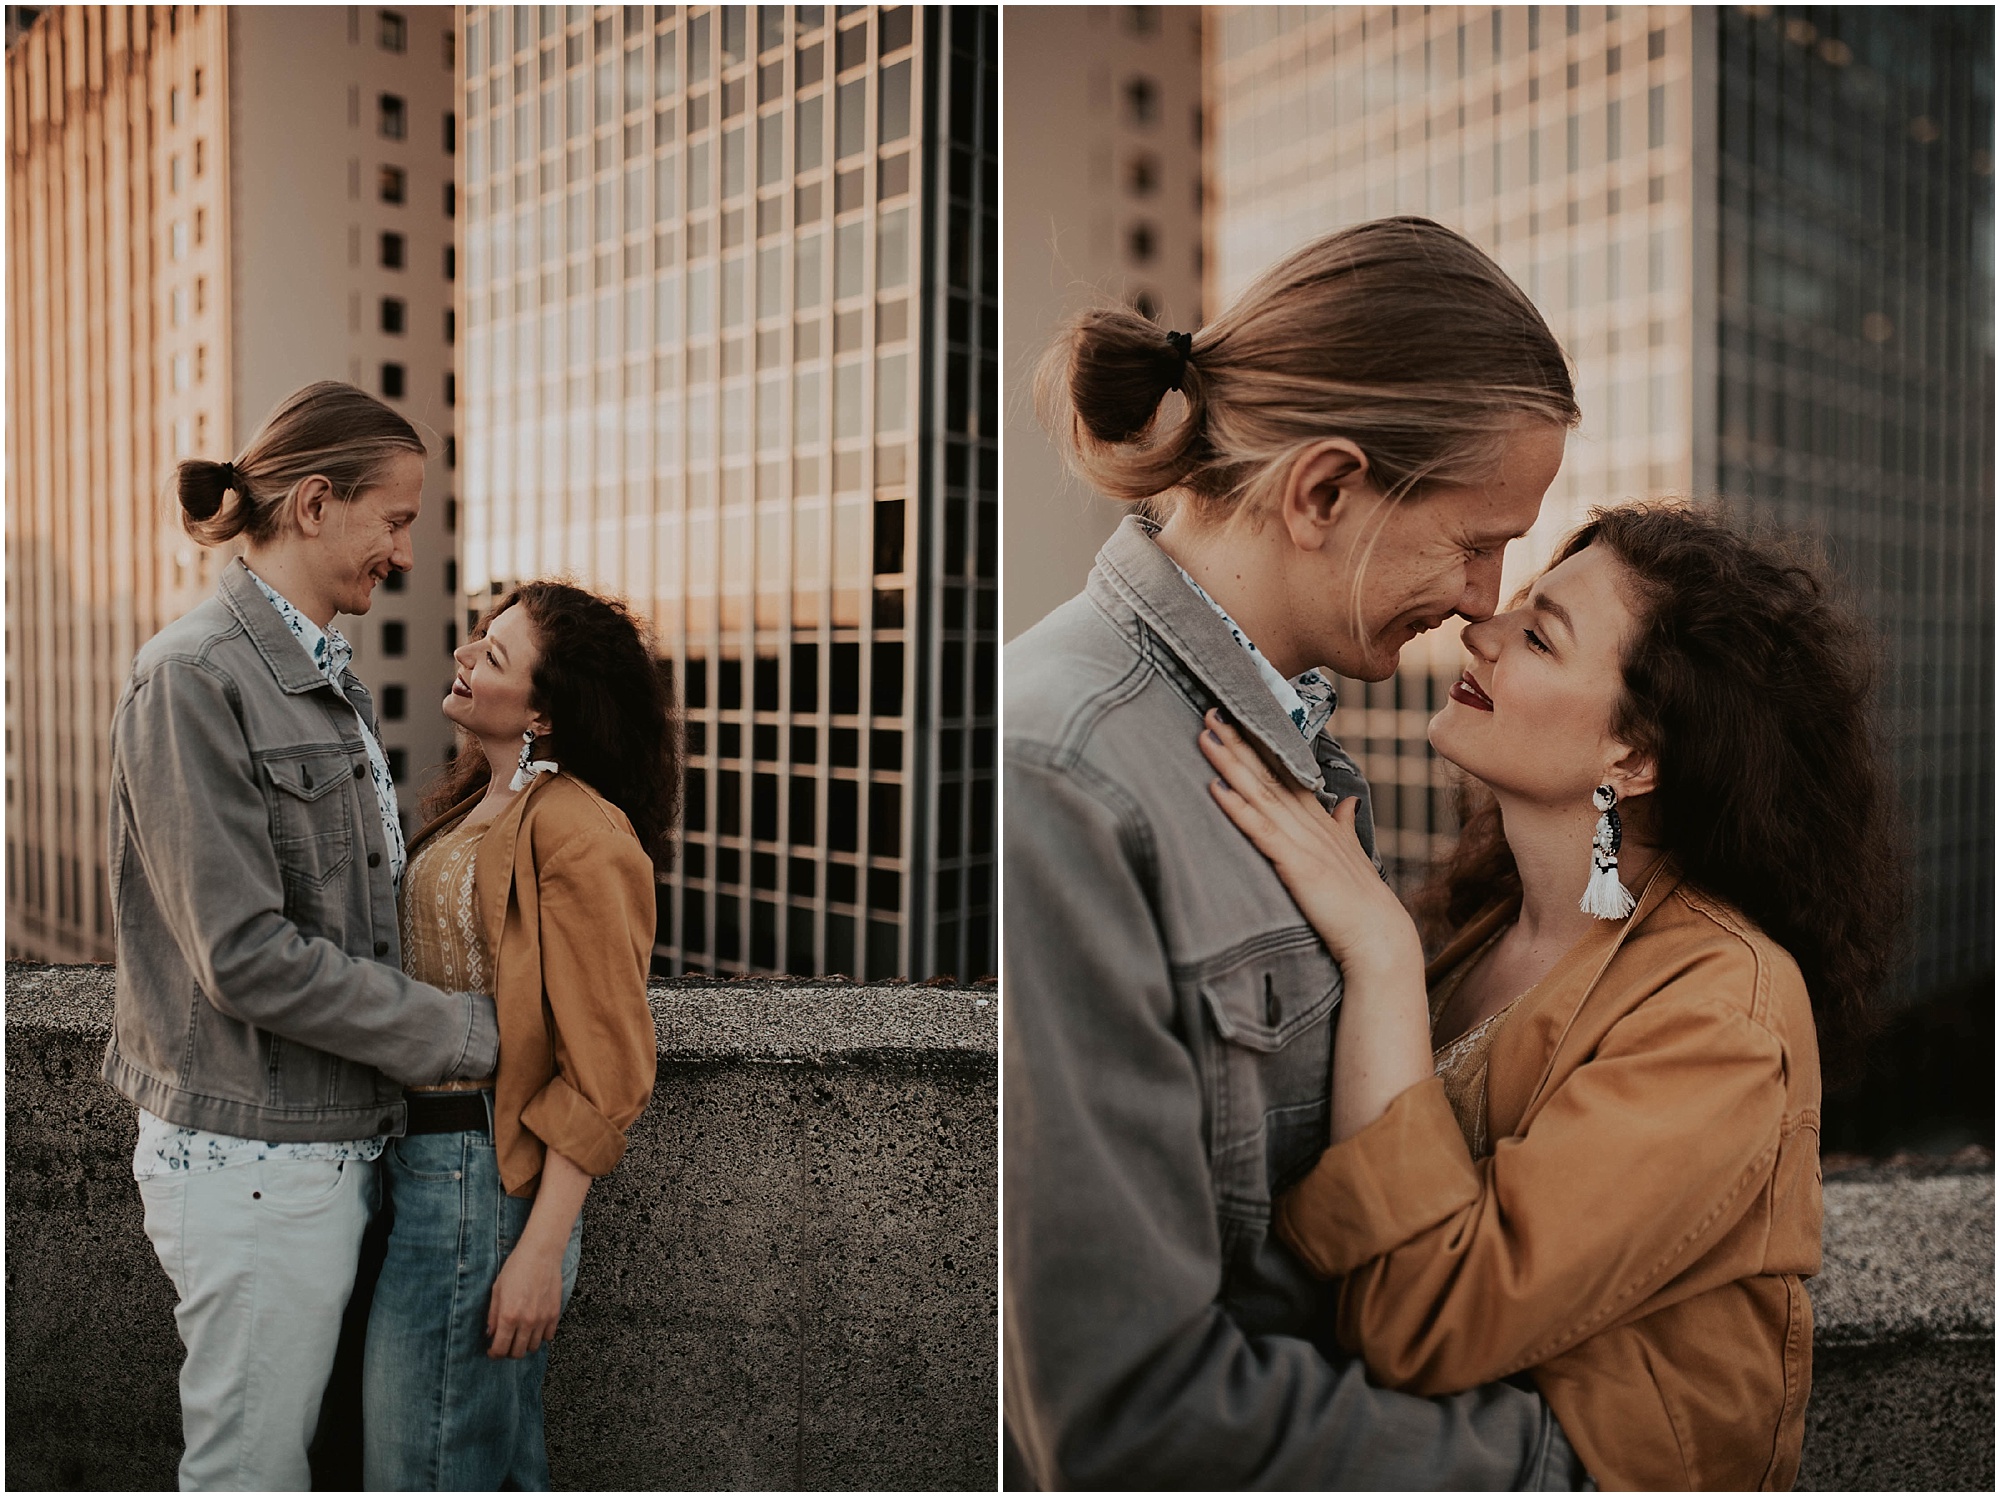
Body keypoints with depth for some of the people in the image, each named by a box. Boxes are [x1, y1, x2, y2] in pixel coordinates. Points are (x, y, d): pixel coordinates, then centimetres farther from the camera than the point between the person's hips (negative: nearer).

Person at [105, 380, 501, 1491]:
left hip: (330, 1136, 8)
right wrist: (466, 1034, -15)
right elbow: (246, 954, -20)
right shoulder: (194, 677, -16)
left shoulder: (328, 678, 10)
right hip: (253, 1154, -8)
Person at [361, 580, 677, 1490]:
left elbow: (606, 1072, -19)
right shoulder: (478, 806, 11)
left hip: (483, 1173, -9)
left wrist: (540, 1250, -18)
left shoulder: (578, 832, -18)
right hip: (422, 1157, 9)